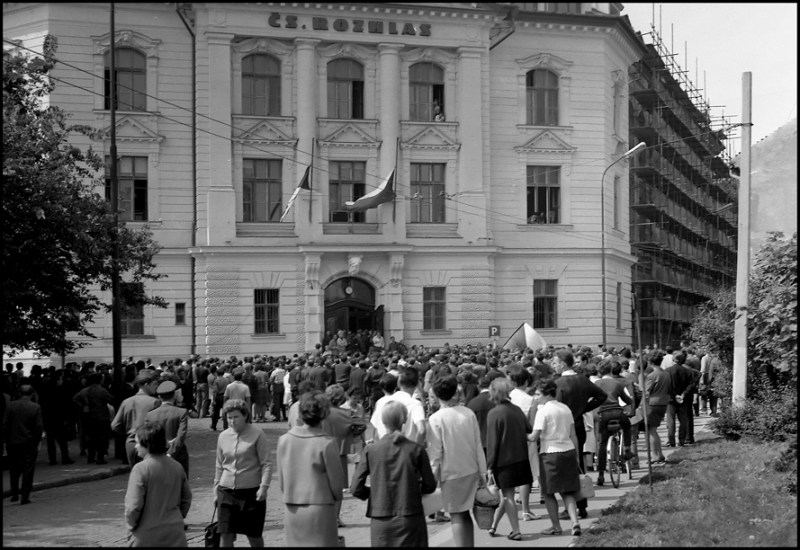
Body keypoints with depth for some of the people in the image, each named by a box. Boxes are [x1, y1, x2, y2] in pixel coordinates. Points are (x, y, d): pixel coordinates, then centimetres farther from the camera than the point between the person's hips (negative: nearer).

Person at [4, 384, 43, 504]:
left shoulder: (10, 406, -3)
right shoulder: (36, 408, -8)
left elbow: (5, 425, -2)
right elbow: (39, 427, -9)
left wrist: (6, 440, 7)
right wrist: (36, 442, 4)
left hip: (13, 443, 2)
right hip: (29, 444, -2)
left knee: (14, 470, 17)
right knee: (28, 471, 4)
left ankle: (14, 494, 17)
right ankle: (25, 497, 3)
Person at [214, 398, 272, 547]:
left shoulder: (257, 435, -7)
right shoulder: (223, 436, 7)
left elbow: (266, 464, -8)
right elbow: (219, 466, 15)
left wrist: (264, 486, -17)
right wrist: (216, 490, 15)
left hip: (251, 491, -3)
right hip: (227, 491, 4)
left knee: (253, 535, 6)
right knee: (225, 534, -2)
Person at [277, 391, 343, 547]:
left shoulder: (284, 440, -2)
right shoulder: (326, 444, -14)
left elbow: (282, 480, 5)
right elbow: (336, 482, -6)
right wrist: (336, 497, 14)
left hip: (291, 510, 4)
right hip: (320, 510, -4)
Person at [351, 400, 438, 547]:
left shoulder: (371, 451, -5)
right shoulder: (416, 450, -5)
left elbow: (356, 488, -4)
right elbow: (430, 486, 1)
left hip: (381, 522, 1)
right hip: (410, 519, -1)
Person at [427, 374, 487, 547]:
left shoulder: (435, 419, -14)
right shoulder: (469, 413, -4)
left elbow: (435, 453, -11)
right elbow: (478, 446, 2)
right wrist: (482, 473, 11)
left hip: (451, 473, -4)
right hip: (471, 471, 4)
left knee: (457, 516, 5)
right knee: (465, 513, 17)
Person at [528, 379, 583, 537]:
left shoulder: (543, 411, -11)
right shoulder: (565, 408, 8)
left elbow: (534, 437, -13)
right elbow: (573, 435, 10)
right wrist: (577, 455, 17)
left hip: (550, 453, -6)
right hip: (568, 451, 6)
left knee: (548, 492, 9)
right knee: (567, 492, 12)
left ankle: (556, 526, 15)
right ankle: (575, 522, -4)